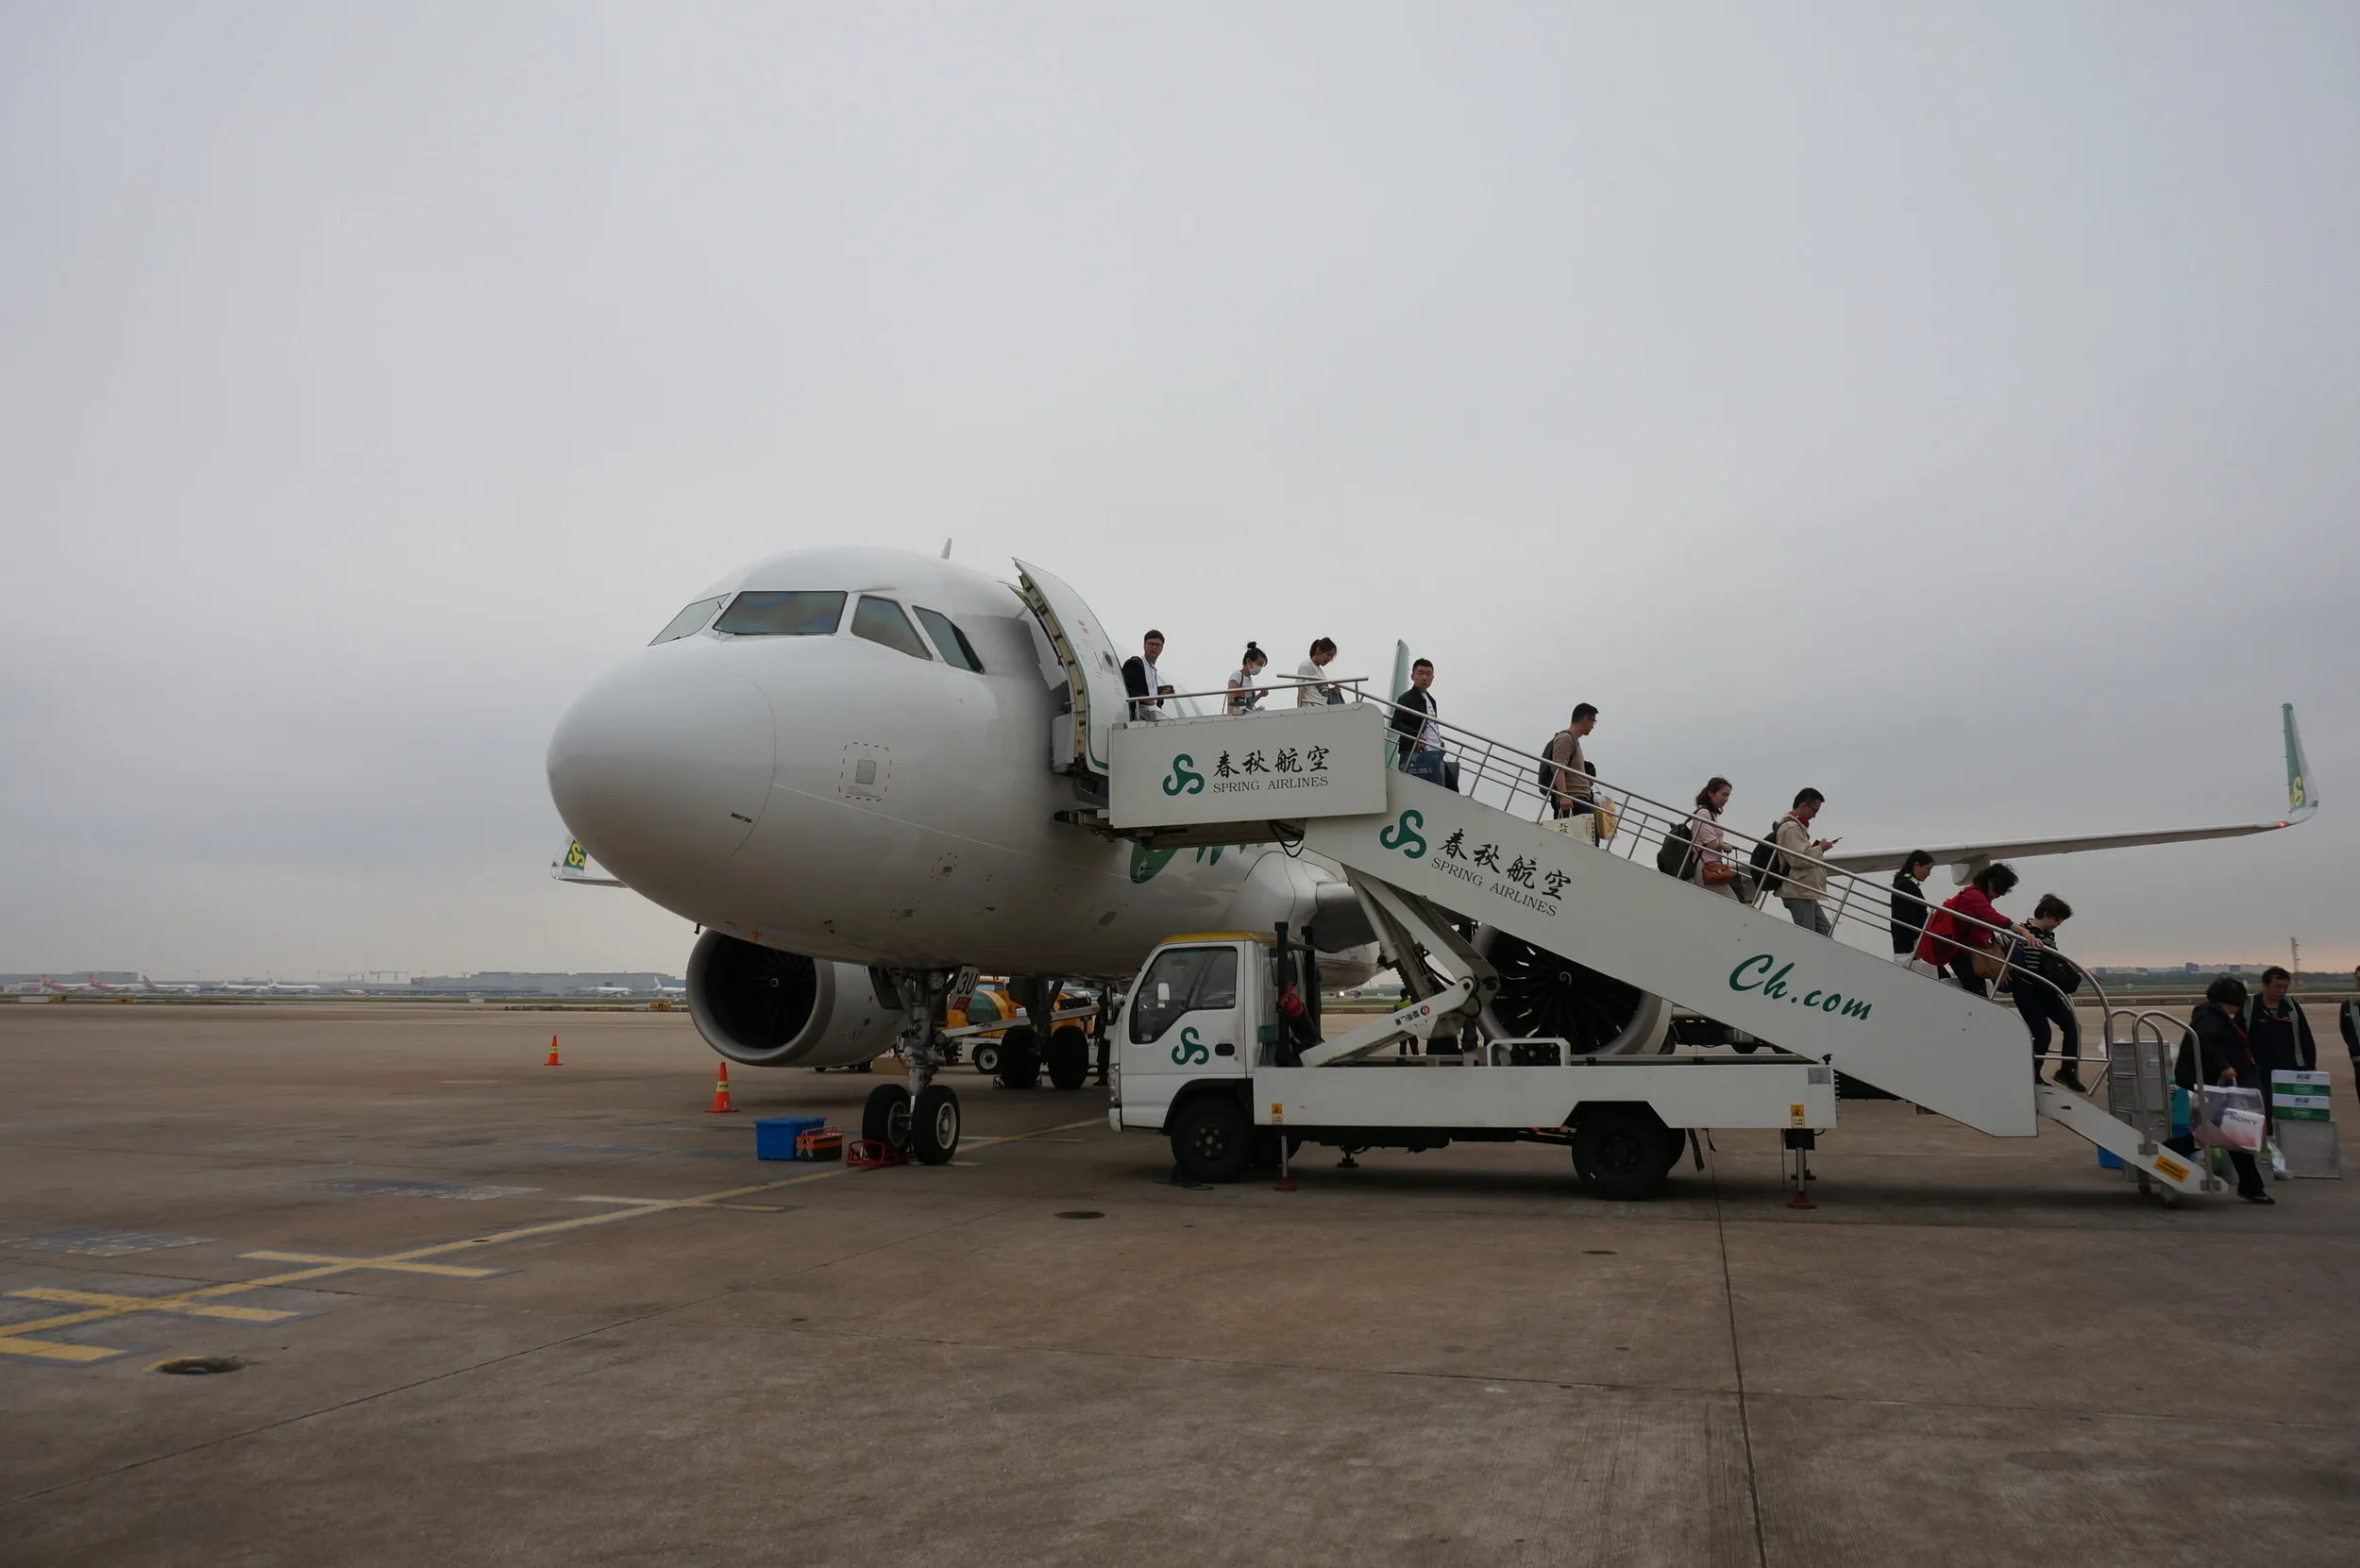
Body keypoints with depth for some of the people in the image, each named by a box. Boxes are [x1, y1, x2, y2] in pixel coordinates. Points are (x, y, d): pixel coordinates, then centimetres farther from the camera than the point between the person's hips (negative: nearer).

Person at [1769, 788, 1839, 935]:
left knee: (1825, 931, 11)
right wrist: (1820, 849, -11)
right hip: (1798, 891, -11)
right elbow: (1798, 859, -24)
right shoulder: (1790, 828, -16)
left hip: (1805, 890, 11)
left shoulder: (1796, 825, 18)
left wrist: (1816, 848, 12)